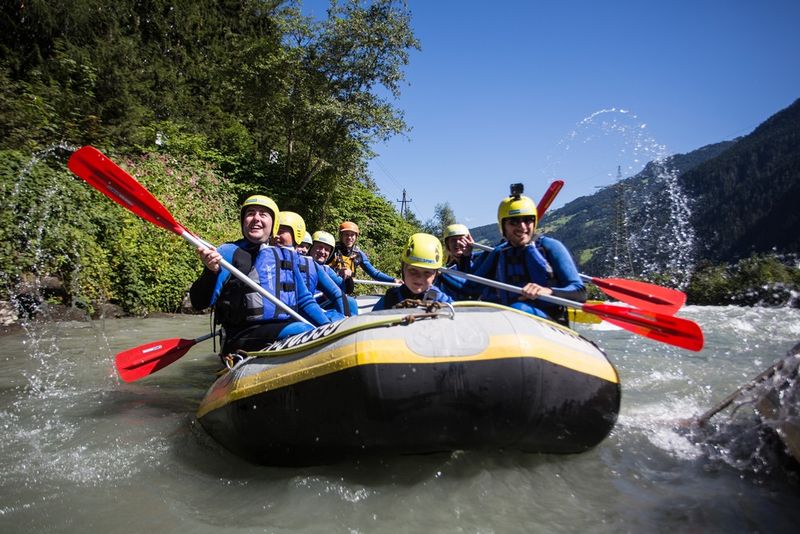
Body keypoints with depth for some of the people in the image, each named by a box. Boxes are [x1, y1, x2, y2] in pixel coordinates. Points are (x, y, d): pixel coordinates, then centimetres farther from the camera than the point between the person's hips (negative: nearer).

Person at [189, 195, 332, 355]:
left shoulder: (286, 257, 19)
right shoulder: (227, 253, 4)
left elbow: (304, 301, 22)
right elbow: (199, 303, -4)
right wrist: (211, 272, -23)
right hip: (244, 336, -5)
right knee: (305, 333, -30)